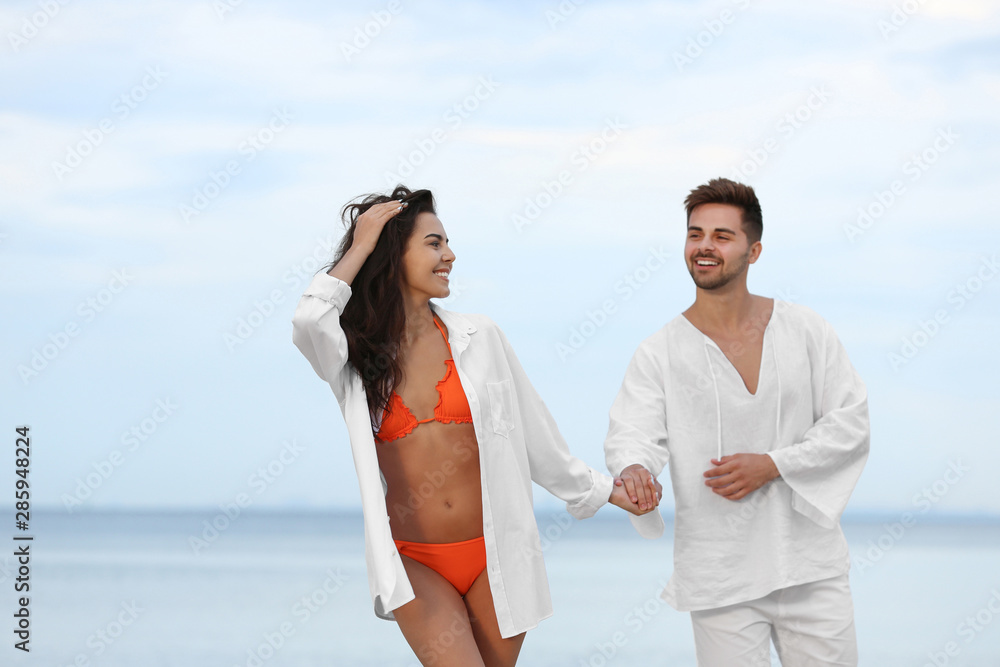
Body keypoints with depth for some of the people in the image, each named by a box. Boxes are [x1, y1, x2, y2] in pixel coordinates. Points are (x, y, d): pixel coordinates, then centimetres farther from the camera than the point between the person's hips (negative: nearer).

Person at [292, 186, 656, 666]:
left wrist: (601, 490, 17)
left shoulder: (478, 337, 5)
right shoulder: (355, 355, 0)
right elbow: (309, 321, -22)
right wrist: (359, 249, -10)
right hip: (415, 564, -2)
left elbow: (533, 432, 13)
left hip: (494, 555, 2)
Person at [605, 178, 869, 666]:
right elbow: (632, 434, -13)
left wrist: (771, 465, -13)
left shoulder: (805, 331, 2)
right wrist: (633, 470, -38)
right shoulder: (658, 355, -1)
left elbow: (851, 423, 1)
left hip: (813, 570, 1)